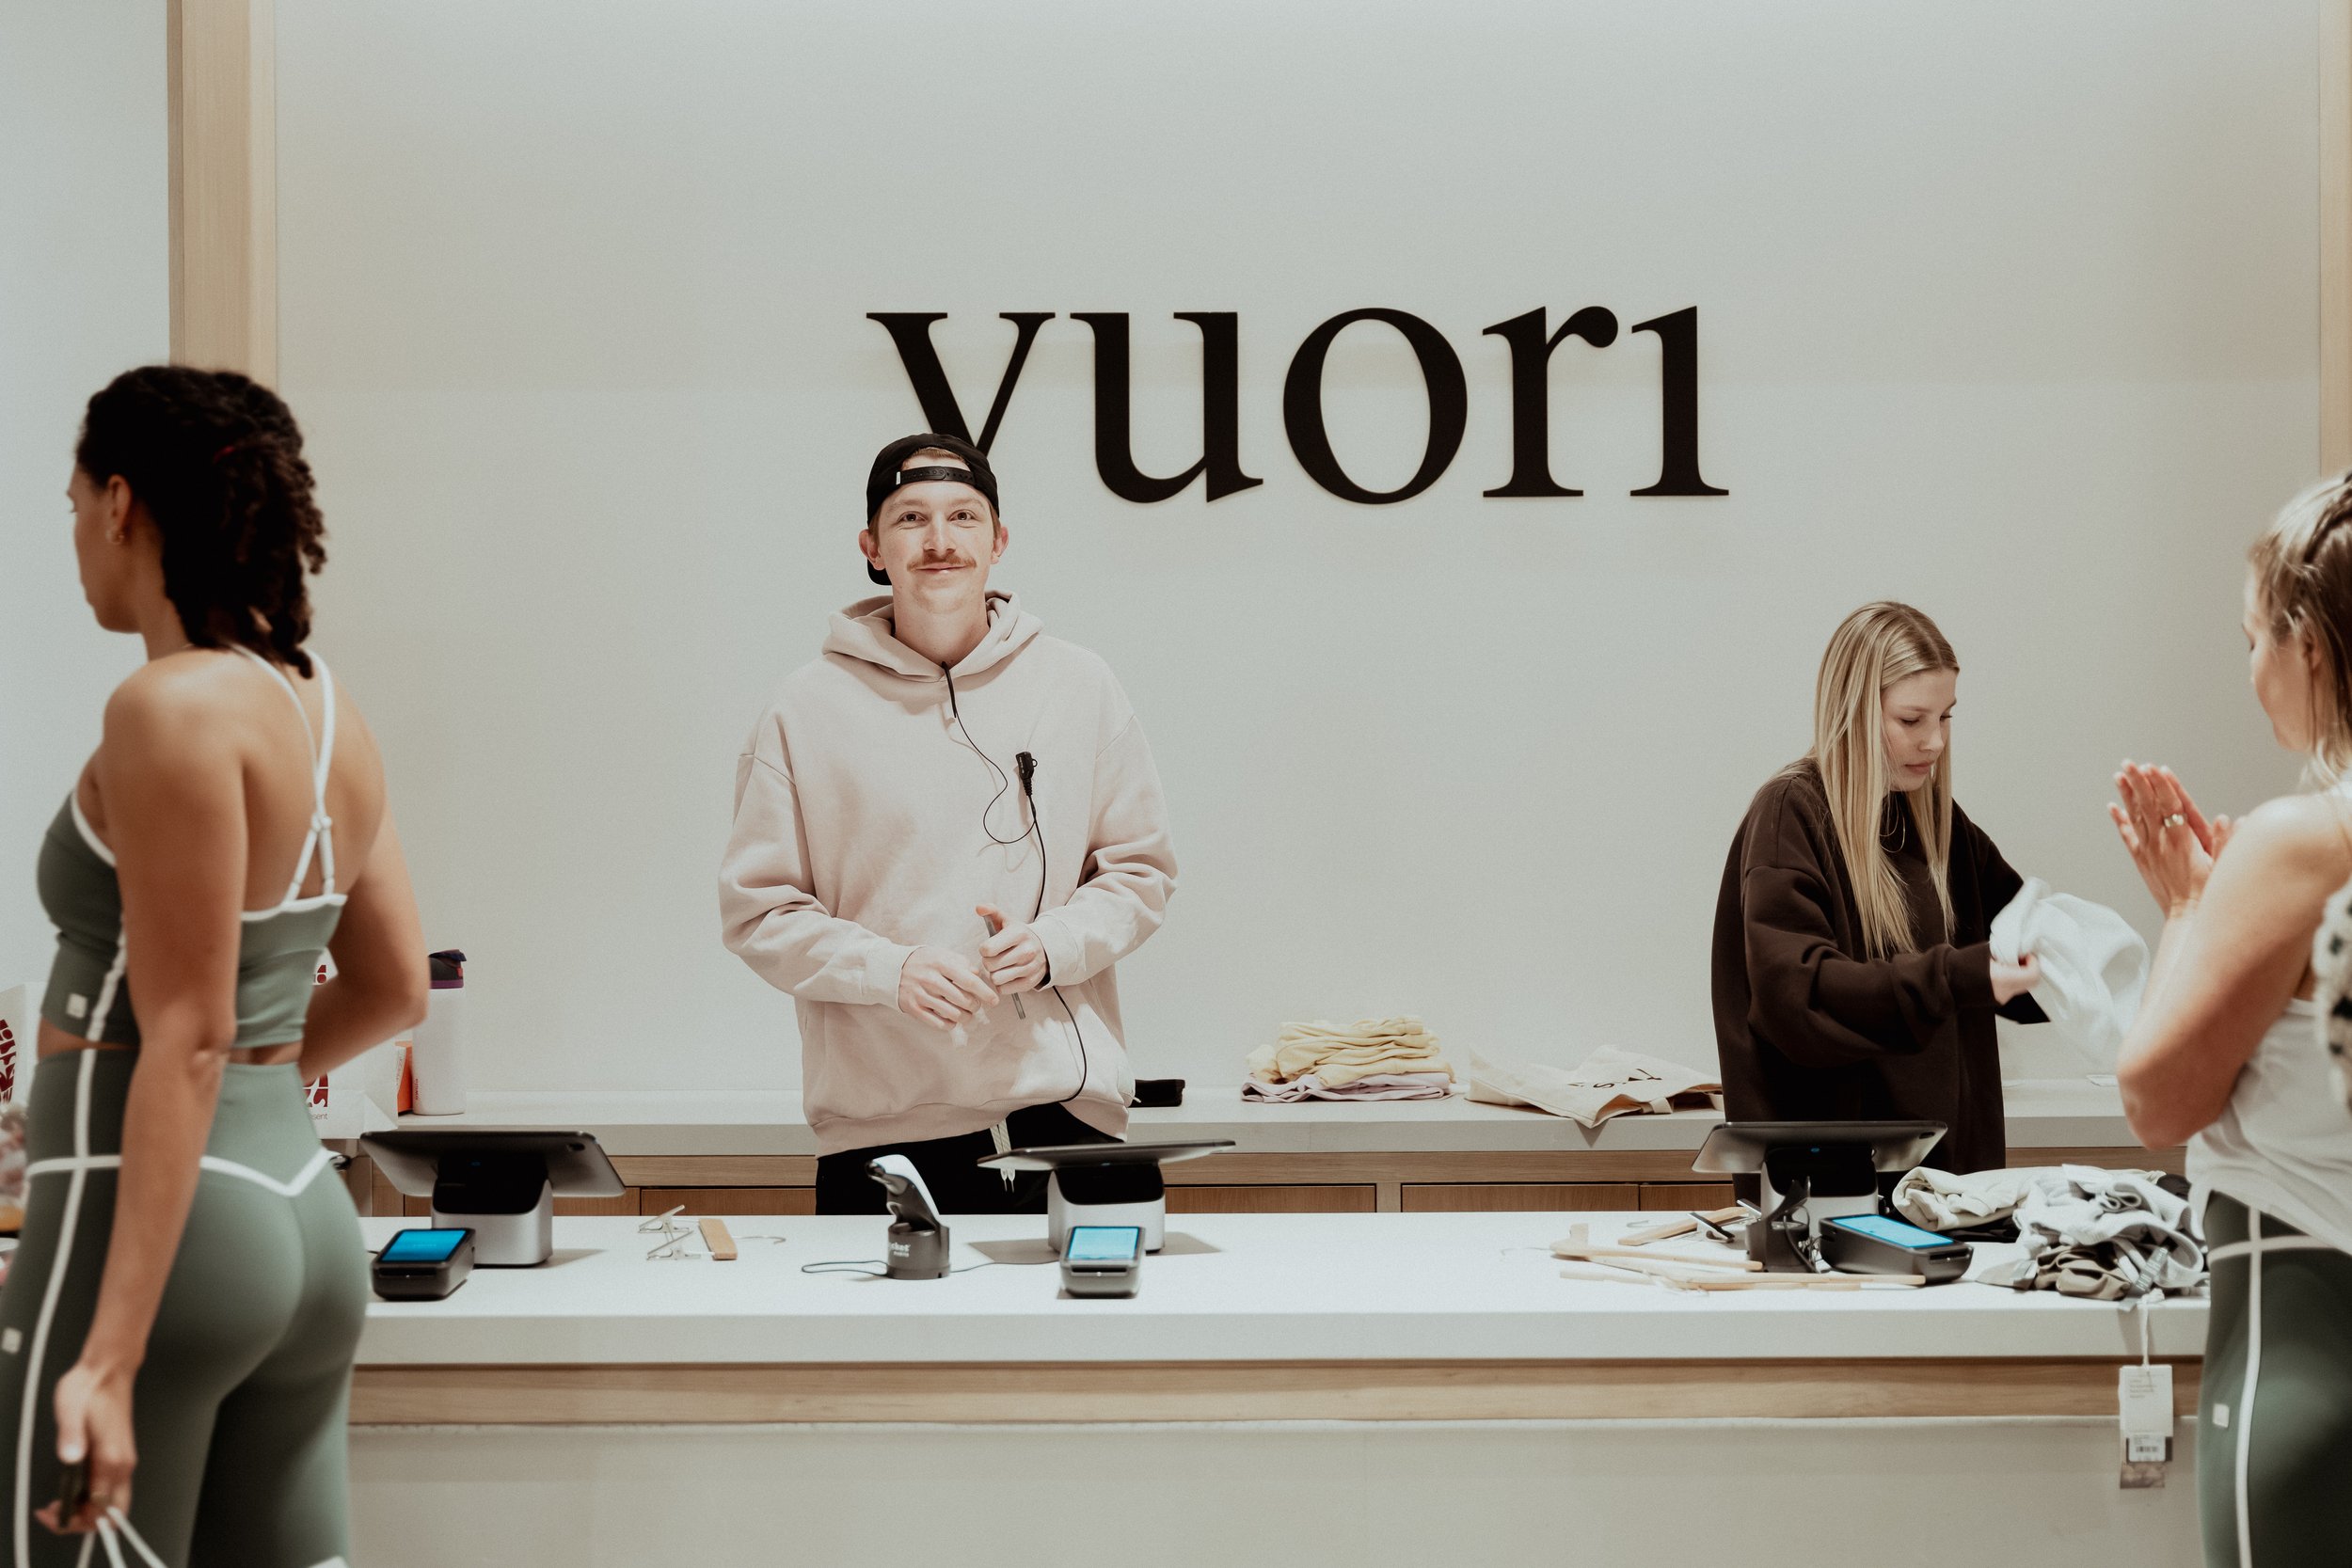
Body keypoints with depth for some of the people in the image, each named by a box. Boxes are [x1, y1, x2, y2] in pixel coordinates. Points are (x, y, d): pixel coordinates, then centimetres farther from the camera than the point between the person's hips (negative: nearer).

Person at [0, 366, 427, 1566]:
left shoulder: (174, 707, -14)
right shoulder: (329, 714, 9)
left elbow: (187, 1040, -18)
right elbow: (392, 988, 19)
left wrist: (111, 1353, -19)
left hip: (151, 1225, -8)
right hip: (301, 1216, 8)